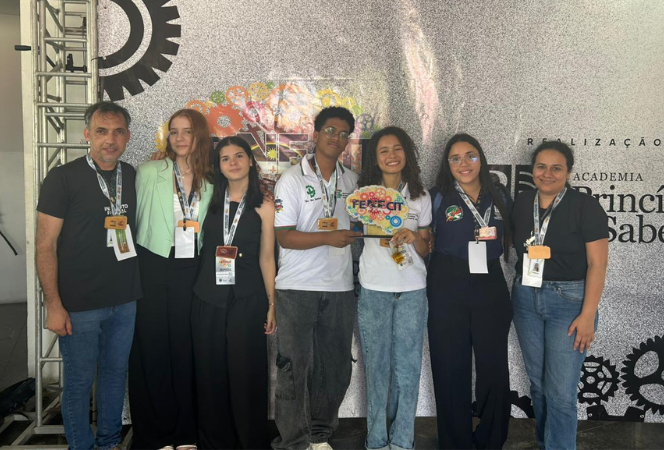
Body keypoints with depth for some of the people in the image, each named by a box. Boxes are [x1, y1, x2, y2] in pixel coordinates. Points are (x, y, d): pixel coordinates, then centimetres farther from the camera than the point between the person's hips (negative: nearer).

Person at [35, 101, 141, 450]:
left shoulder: (136, 177, 6)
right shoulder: (63, 178, -8)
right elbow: (45, 245, -9)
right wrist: (53, 304, -12)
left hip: (125, 301, 5)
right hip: (79, 304, -4)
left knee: (115, 374, 17)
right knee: (79, 381, 9)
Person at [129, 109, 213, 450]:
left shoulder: (211, 181, 6)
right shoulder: (149, 172, -1)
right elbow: (135, 218, 0)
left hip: (191, 271, 2)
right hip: (153, 268, -2)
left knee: (186, 349, 8)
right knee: (151, 350, 4)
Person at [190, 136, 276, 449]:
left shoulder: (263, 206, 1)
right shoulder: (211, 200, 8)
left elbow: (266, 258, 2)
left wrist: (272, 304, 2)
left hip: (247, 299, -2)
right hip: (208, 297, 3)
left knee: (246, 375, 1)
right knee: (210, 375, 9)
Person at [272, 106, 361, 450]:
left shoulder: (351, 180, 12)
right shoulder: (293, 179, -3)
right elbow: (284, 237, -10)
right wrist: (328, 238, -19)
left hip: (340, 288, 5)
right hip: (298, 289, -5)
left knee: (336, 367, 11)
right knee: (293, 369, 0)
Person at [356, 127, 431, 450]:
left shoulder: (420, 197, 9)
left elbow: (426, 250, 10)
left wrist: (413, 237, -11)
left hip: (412, 291, 1)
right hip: (373, 290, -1)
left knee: (407, 368, 3)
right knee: (376, 367, 4)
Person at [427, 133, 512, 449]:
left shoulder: (499, 197, 9)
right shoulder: (438, 198, 0)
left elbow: (507, 241, 21)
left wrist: (493, 236, 2)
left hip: (491, 285, 2)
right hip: (448, 287, -2)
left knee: (494, 365, 4)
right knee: (451, 367, 5)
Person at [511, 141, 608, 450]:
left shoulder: (586, 207, -9)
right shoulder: (522, 203, 5)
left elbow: (597, 264, -11)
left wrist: (588, 315, -15)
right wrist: (519, 292, 5)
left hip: (569, 300, -4)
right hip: (526, 299, 5)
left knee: (561, 391, -3)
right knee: (537, 382, 14)